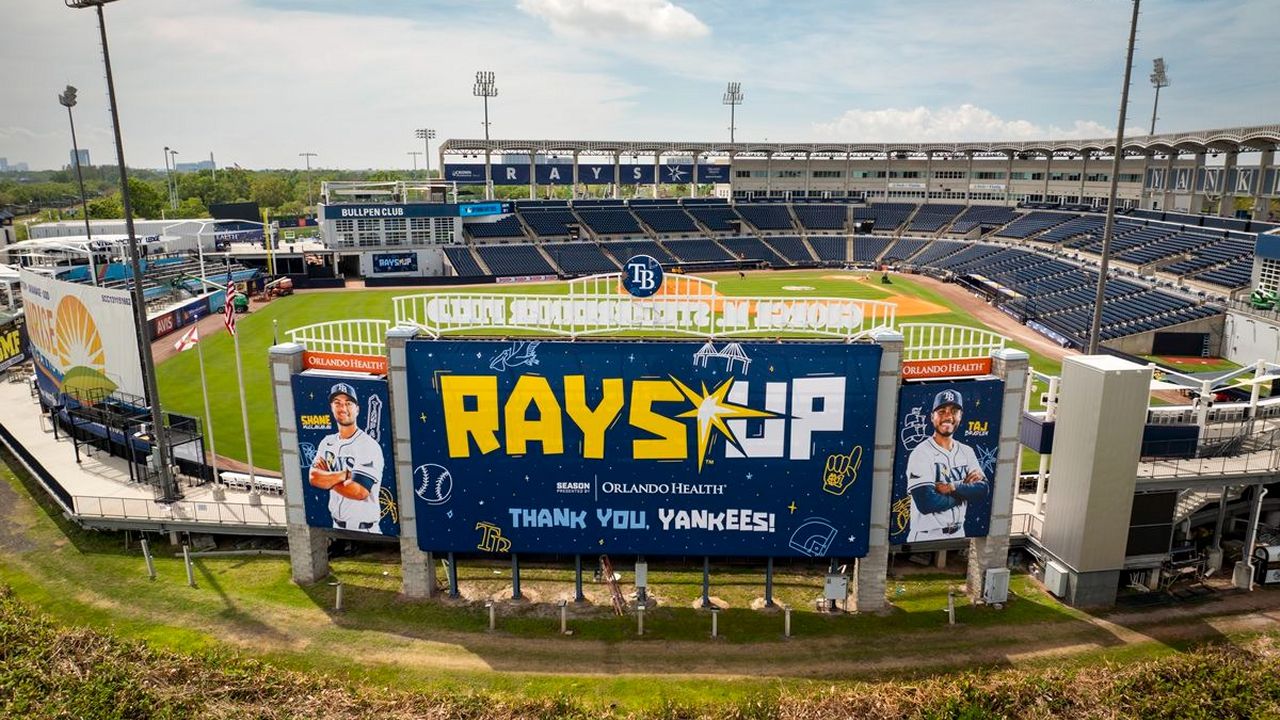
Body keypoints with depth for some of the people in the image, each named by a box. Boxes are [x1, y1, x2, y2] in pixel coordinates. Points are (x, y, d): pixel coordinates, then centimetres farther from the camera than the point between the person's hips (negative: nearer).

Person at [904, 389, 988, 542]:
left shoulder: (967, 452, 6)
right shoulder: (921, 453, -14)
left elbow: (983, 490, -4)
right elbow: (926, 503, -22)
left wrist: (953, 487, -20)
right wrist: (966, 490, -10)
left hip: (958, 534, 6)